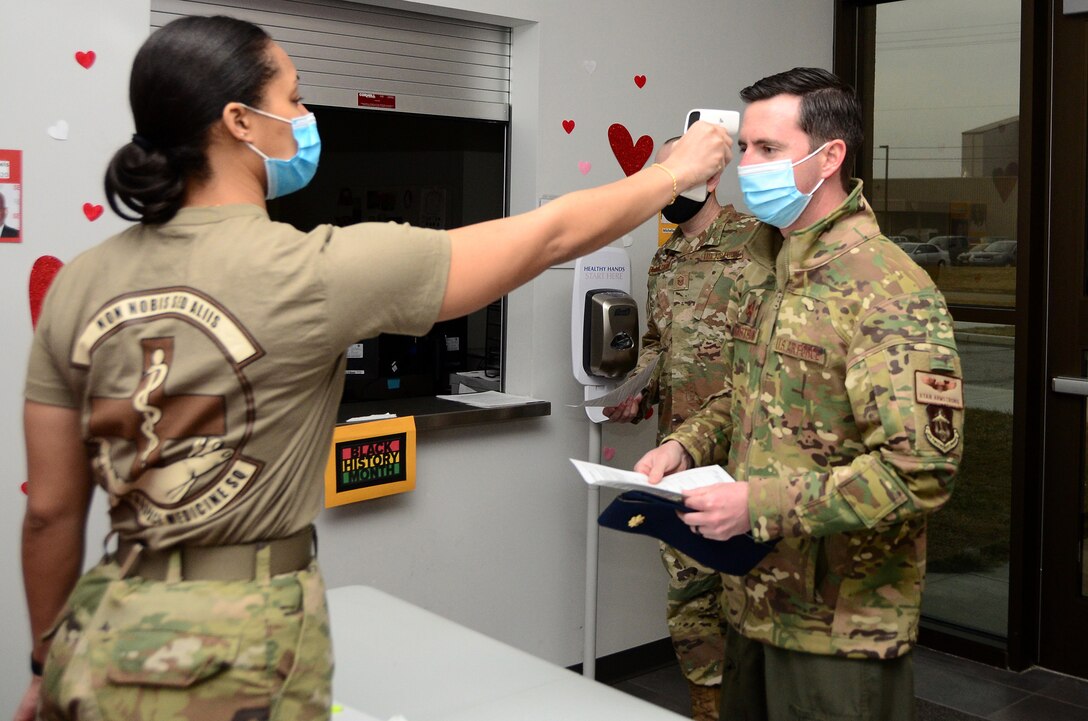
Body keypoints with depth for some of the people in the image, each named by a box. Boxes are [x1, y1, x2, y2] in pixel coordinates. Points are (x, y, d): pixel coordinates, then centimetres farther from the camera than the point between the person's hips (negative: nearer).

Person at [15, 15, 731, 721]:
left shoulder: (79, 284, -1)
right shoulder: (315, 271, -18)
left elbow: (50, 512, 5)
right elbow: (551, 236, -9)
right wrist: (678, 171, 8)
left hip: (100, 639, 6)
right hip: (229, 662, -6)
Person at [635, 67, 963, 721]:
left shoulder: (890, 291, -18)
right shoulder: (761, 273, 9)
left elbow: (922, 469, -25)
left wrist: (760, 505, -26)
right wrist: (685, 448, 1)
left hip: (842, 620, -8)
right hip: (754, 594, 8)